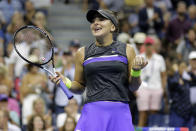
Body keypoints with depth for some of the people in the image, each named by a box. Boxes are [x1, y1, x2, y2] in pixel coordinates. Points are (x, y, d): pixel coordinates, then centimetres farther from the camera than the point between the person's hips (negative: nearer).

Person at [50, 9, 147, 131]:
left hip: (120, 112, 0)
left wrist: (136, 71, -8)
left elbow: (133, 87, 11)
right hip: (93, 111, 0)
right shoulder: (83, 53, 12)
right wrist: (67, 83, -2)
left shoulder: (126, 50, 9)